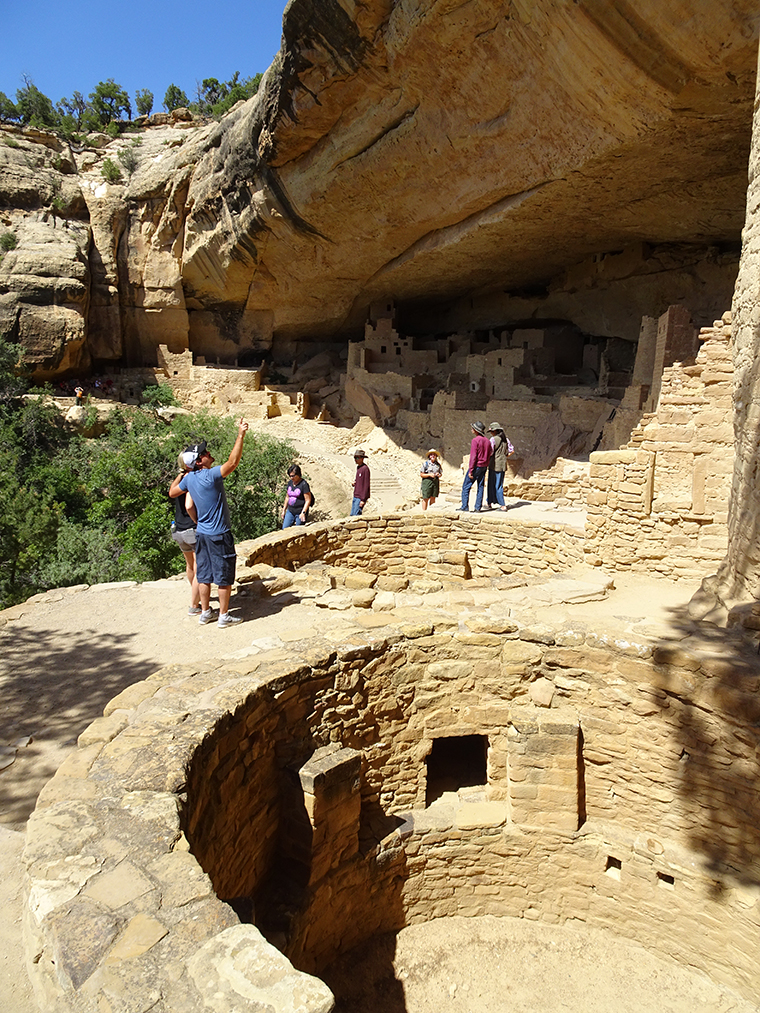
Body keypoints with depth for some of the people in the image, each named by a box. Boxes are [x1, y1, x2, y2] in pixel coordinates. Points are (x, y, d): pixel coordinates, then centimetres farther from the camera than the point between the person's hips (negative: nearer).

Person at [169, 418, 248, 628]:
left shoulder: (189, 478, 2)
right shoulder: (211, 475, -20)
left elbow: (172, 492, 18)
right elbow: (233, 462, -29)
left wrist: (181, 474, 29)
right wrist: (240, 435, -28)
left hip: (201, 533, 7)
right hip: (219, 535, -7)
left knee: (204, 575, 15)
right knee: (224, 577, 3)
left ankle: (205, 613, 24)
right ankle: (224, 616, 11)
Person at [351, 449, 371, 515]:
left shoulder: (365, 469, -14)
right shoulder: (358, 468, 14)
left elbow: (366, 485, -17)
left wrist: (363, 500, -20)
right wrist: (354, 483, 2)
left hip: (361, 497, -9)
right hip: (356, 496, 9)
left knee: (356, 515, -12)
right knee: (352, 515, 9)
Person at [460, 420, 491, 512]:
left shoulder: (475, 440, -14)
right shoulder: (487, 441, 9)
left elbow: (473, 456, -17)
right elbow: (489, 455, 13)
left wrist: (470, 470, -16)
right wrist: (486, 466, 19)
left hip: (476, 466, -7)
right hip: (484, 467, 7)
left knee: (466, 487, -1)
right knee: (480, 487, 10)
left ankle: (465, 507, -3)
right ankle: (478, 507, 11)